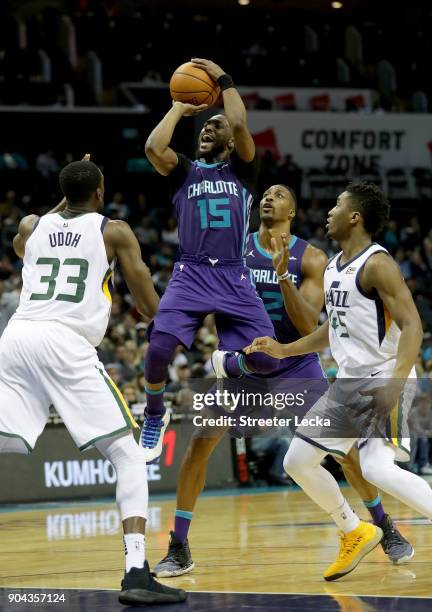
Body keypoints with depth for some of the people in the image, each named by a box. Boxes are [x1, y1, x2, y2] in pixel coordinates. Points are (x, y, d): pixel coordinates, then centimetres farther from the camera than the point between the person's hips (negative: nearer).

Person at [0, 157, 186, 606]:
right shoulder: (114, 232, 11)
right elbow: (151, 308, 11)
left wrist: (66, 201, 53)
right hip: (65, 342, -4)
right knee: (129, 457, 3)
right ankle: (136, 574, -12)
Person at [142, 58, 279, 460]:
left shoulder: (241, 169, 13)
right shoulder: (184, 171, 14)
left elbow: (240, 125, -7)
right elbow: (153, 147, -7)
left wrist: (224, 81, 3)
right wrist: (179, 109, 6)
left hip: (234, 278, 0)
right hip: (190, 275, 0)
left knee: (267, 360, -12)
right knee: (158, 350, -23)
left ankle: (227, 363, 25)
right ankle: (154, 417, 7)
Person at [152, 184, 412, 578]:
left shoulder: (311, 258, -9)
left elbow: (308, 327, -18)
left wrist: (283, 274, -30)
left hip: (297, 365, -1)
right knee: (199, 445, -12)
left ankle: (386, 529, 14)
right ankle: (179, 549, -5)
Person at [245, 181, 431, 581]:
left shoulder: (377, 264, -14)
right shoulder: (333, 266, 13)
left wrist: (397, 380, -34)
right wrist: (284, 350, 18)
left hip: (384, 380, -9)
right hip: (349, 383, 9)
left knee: (377, 469, -27)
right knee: (298, 461, 9)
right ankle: (355, 534, 25)